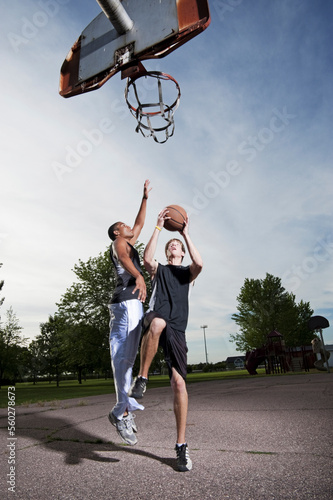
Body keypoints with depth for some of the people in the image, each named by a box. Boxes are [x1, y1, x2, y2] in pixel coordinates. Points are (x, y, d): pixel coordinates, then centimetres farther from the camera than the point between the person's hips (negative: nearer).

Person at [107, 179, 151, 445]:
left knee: (127, 355, 4)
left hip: (133, 302, 9)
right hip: (126, 301, -9)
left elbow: (140, 224, 39)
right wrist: (139, 277, -37)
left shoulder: (129, 243, 30)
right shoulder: (119, 243, 4)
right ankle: (125, 409, -14)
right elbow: (124, 260, -18)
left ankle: (121, 412, 6)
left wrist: (145, 197, 42)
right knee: (123, 354, -14)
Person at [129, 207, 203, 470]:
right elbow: (147, 258, -3)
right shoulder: (158, 269, 22)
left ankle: (181, 445, 8)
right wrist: (159, 227, 0)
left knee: (179, 382, -6)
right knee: (158, 322, -41)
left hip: (177, 329, 1)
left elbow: (199, 263, -4)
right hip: (154, 319, -1)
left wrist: (186, 234, 2)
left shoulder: (187, 272, 21)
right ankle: (142, 378, -24)